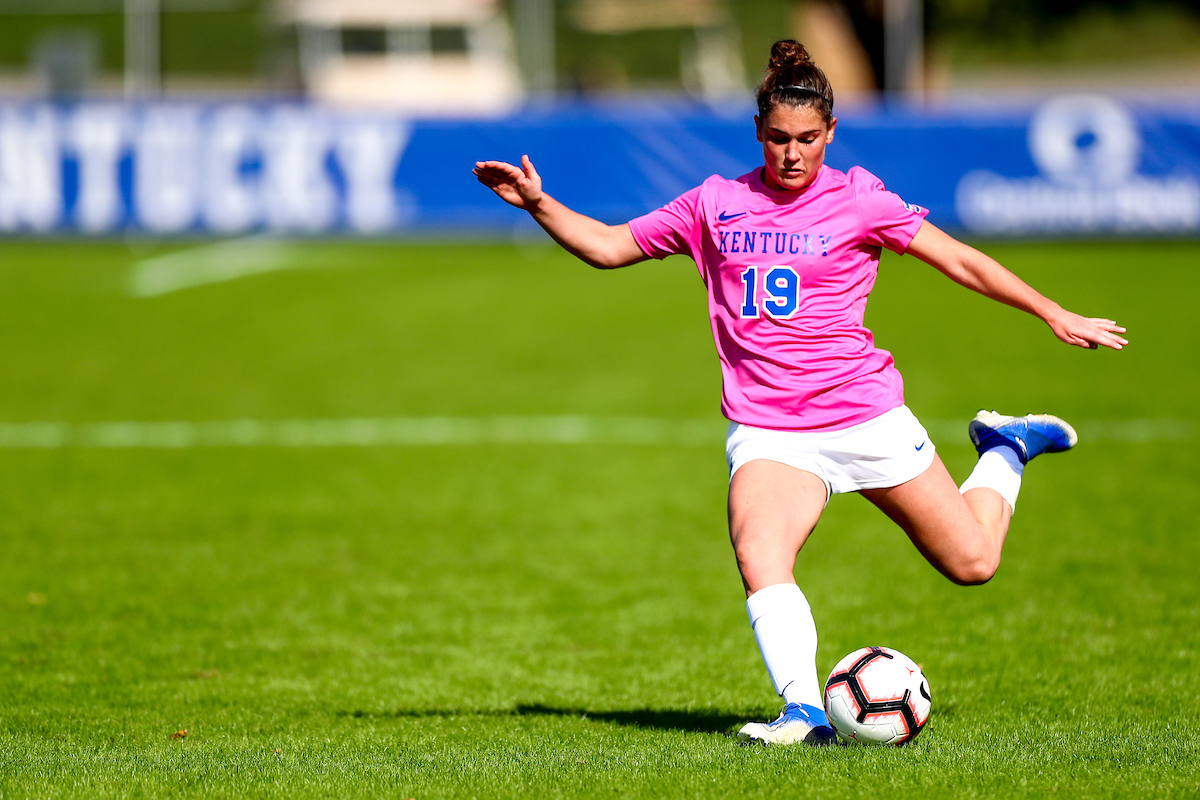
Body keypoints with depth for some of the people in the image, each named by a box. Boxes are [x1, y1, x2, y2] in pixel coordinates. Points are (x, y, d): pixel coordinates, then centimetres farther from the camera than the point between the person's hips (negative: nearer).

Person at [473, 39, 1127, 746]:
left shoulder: (857, 198, 0)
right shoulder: (715, 204, 8)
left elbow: (960, 260, 3)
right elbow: (609, 246, 16)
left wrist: (1054, 315, 2)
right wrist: (538, 204, 2)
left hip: (866, 415, -1)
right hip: (767, 431, 1)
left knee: (972, 563, 7)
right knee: (760, 561, -29)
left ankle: (1007, 450, 36)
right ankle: (806, 712, -32)